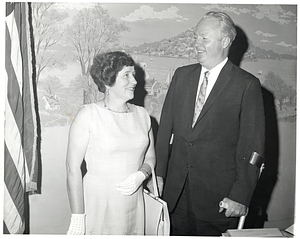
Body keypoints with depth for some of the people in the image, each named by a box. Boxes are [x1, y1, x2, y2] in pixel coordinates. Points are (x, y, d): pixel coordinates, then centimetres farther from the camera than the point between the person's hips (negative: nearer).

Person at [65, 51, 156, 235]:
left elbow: (150, 157, 13)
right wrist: (78, 217, -13)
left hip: (134, 204, 4)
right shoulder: (88, 115, -10)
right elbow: (73, 168, -11)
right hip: (97, 205, -4)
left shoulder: (142, 115, 4)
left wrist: (141, 175, -9)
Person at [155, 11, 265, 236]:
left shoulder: (247, 85, -8)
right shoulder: (182, 75, 7)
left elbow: (252, 146, -9)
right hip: (175, 190, 4)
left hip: (218, 194, -4)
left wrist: (241, 196, -11)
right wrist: (158, 172, 3)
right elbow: (166, 126, 7)